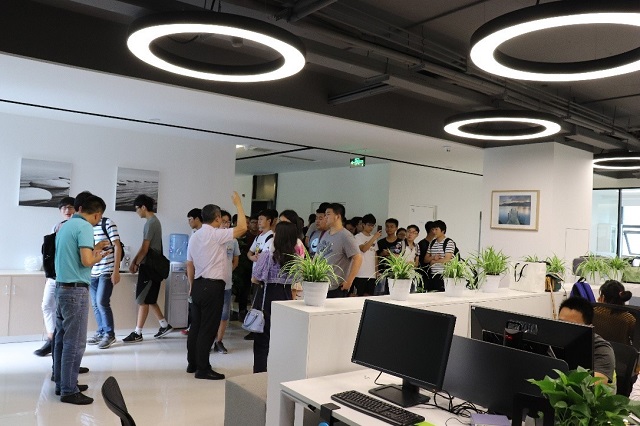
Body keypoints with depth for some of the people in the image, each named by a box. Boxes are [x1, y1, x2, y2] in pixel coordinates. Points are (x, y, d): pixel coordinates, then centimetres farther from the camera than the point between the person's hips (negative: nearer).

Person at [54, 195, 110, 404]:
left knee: (62, 339, 15)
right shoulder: (85, 227, -15)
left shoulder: (65, 225, 12)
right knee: (74, 342, -3)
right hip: (76, 290, -9)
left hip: (61, 287, 9)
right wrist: (97, 257, -4)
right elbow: (86, 261, -23)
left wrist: (93, 248, 22)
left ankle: (62, 383, 25)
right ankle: (69, 391, 3)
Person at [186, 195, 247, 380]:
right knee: (208, 328, -2)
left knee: (196, 326, 15)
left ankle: (192, 363, 26)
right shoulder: (217, 235, -14)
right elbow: (242, 228, -16)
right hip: (213, 287, -8)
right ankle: (203, 368, 5)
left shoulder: (195, 236, 11)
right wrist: (238, 203, -6)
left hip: (198, 285, 9)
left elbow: (189, 264, 16)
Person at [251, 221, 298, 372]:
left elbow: (256, 279, -7)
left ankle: (260, 371, 12)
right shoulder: (296, 257, -1)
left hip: (267, 295, -3)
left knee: (263, 337, 8)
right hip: (286, 296, 4)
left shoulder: (267, 255, -13)